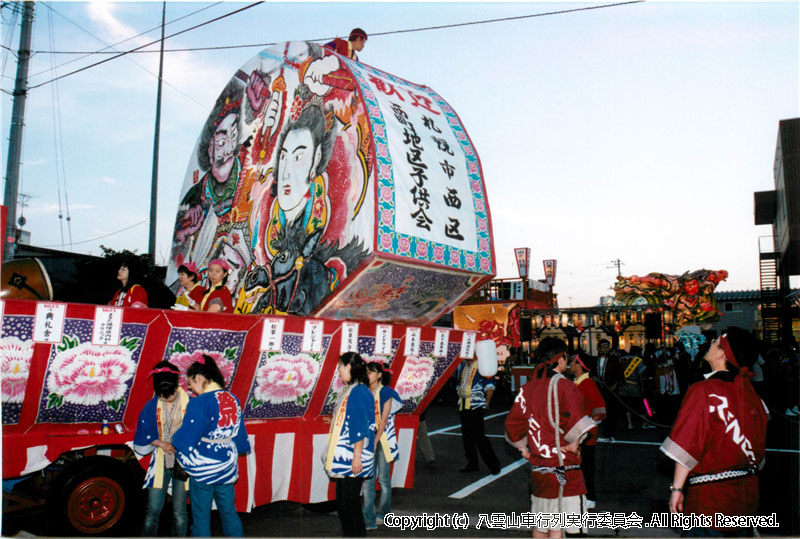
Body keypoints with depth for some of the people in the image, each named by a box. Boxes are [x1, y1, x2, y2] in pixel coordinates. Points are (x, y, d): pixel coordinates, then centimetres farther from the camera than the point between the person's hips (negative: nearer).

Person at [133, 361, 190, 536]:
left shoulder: (189, 404, -7)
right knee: (153, 508, 3)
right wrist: (162, 444, -11)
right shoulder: (152, 406, 1)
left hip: (182, 462, -2)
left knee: (179, 510, 5)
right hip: (160, 462, 2)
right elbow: (144, 434, 5)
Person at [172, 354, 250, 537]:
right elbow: (241, 436, 10)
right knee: (229, 512, 18)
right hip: (228, 467, 6)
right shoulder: (233, 399, 1)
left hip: (204, 469, -6)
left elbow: (186, 438, -17)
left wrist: (174, 439, 3)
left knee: (201, 517, 10)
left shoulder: (200, 402, -19)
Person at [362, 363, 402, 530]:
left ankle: (383, 514, 24)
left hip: (382, 439, -4)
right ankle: (368, 519, 4)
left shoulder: (386, 393, -5)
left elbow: (384, 419, -10)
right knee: (368, 480, 1)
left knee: (383, 478, 7)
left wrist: (375, 441, -16)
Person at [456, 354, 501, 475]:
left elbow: (490, 386, -10)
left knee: (479, 436, -7)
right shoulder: (462, 366, 13)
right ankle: (472, 464, 23)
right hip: (463, 406, 7)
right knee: (467, 437, 11)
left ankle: (493, 465, 4)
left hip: (476, 406, -7)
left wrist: (486, 402, -10)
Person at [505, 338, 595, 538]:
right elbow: (573, 417, -26)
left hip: (537, 466, 7)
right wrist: (575, 442, -12)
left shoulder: (527, 388, 7)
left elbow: (513, 422, 11)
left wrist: (523, 447, 20)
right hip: (562, 464, -7)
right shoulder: (563, 385, -12)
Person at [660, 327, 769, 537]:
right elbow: (760, 441, 9)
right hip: (747, 493, 7)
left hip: (711, 495, -7)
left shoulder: (703, 391, -18)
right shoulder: (748, 390, 1)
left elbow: (686, 447, -17)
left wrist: (677, 488, -11)